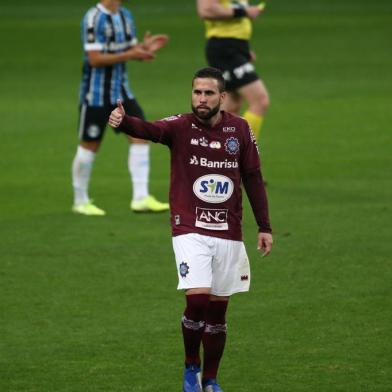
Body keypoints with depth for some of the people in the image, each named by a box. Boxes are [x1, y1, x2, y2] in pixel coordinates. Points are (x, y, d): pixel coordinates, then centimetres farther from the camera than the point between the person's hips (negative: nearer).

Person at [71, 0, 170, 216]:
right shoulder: (94, 18, -17)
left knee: (140, 135, -4)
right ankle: (81, 201, 18)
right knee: (90, 145, 3)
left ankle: (140, 198, -3)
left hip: (121, 90, 7)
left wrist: (143, 48, -7)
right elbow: (95, 59, -22)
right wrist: (129, 55, -26)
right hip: (96, 93, -7)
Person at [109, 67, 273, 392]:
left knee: (218, 309, 7)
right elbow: (149, 130, -28)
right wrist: (123, 122, -50)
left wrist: (264, 226, 7)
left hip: (228, 233, 3)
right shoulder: (181, 127, -7)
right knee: (198, 298, -18)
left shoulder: (240, 129, 2)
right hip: (190, 230, -3)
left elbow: (253, 178, 9)